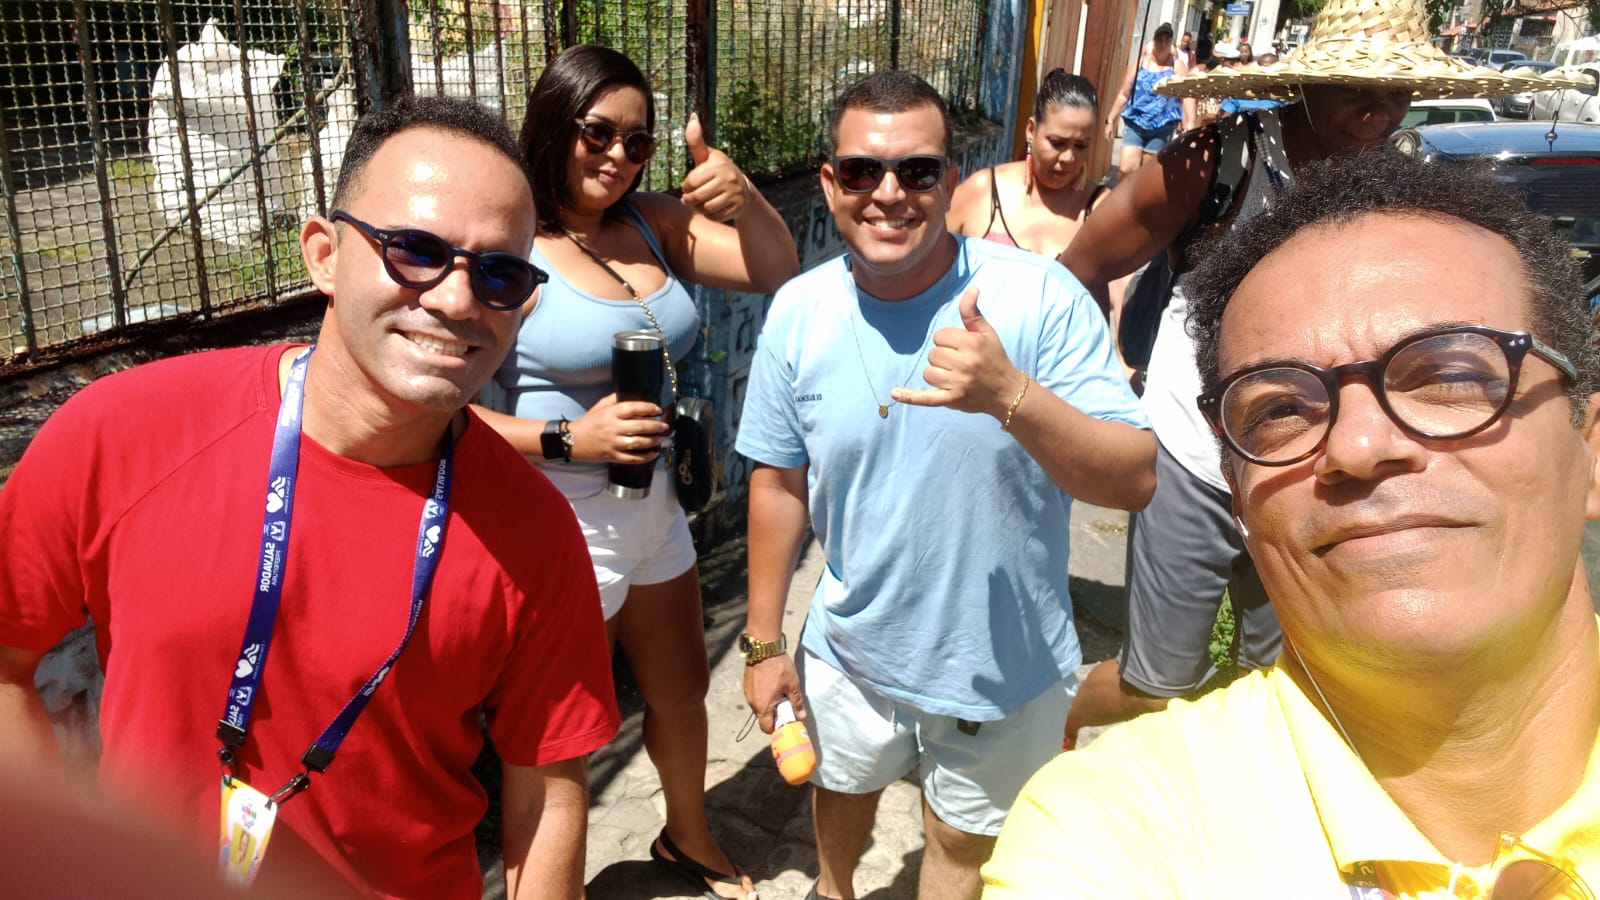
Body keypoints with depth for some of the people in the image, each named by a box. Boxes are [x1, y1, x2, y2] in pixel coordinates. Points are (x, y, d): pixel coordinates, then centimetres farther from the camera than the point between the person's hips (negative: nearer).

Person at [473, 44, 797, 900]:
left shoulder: (651, 222, 0)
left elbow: (778, 271, 3)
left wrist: (742, 197, -15)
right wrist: (568, 438, -27)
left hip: (655, 510, 7)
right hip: (564, 532, -7)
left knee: (682, 689, 26)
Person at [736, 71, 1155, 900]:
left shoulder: (1040, 297, -20)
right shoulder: (797, 312, -10)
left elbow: (1134, 481, -23)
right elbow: (780, 483, 0)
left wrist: (1010, 395, -40)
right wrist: (764, 642, 4)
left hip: (1004, 664, -3)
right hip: (851, 651, 3)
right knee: (842, 789, 29)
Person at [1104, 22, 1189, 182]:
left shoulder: (1177, 66, 1)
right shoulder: (1140, 61, 7)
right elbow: (1124, 94, 12)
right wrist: (1111, 120, 12)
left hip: (1162, 127, -1)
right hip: (1135, 123, 2)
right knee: (1126, 169, -10)